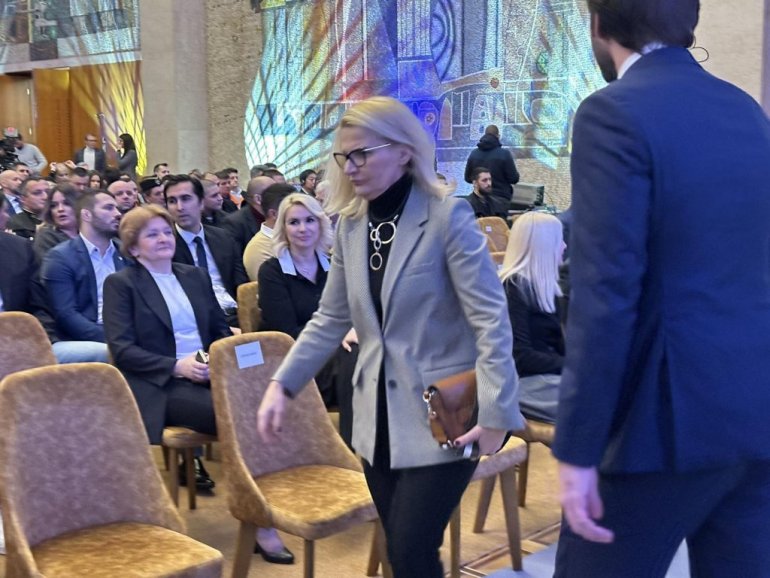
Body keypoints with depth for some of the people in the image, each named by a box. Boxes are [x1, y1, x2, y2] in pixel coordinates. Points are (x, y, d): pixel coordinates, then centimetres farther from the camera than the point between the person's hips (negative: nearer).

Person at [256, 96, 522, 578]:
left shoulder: (448, 215, -12)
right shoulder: (350, 223, 6)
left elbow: (491, 319, -15)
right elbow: (331, 319, 11)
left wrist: (495, 413, -21)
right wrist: (282, 384, 2)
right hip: (380, 416, 6)